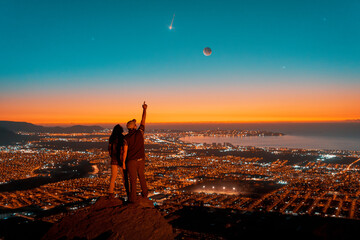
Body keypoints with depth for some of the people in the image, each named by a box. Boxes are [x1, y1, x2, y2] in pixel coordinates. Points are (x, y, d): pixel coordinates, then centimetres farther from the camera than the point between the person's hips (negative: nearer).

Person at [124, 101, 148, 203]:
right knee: (142, 177, 21)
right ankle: (144, 193, 32)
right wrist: (144, 109, 15)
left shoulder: (126, 138, -8)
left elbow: (125, 151, -10)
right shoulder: (140, 132, -4)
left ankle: (133, 198, 6)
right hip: (141, 160, 3)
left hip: (131, 161, -2)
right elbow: (143, 121, 7)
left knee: (133, 180, 3)